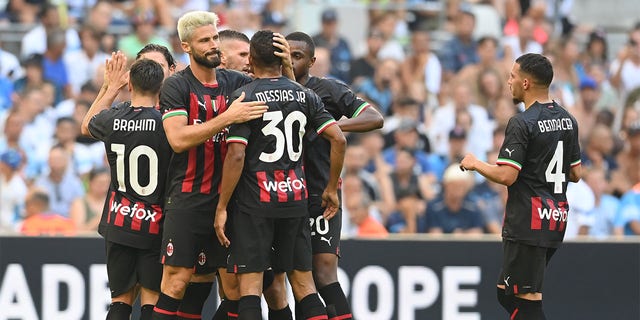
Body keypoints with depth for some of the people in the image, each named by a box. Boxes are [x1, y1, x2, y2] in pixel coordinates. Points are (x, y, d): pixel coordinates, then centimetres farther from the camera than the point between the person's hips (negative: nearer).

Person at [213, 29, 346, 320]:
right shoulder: (305, 95, 6)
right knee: (303, 282, 10)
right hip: (295, 198, 4)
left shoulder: (244, 97, -8)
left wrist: (222, 207, -8)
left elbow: (236, 155, -14)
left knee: (249, 283, -2)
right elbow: (338, 140, 1)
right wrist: (331, 188, 12)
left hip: (254, 201, -4)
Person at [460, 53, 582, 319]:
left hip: (527, 222, -9)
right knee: (507, 293, 18)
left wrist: (475, 164, -3)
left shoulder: (522, 124, -15)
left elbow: (506, 176, -20)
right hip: (557, 219, 9)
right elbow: (575, 174, 16)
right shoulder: (567, 120, 10)